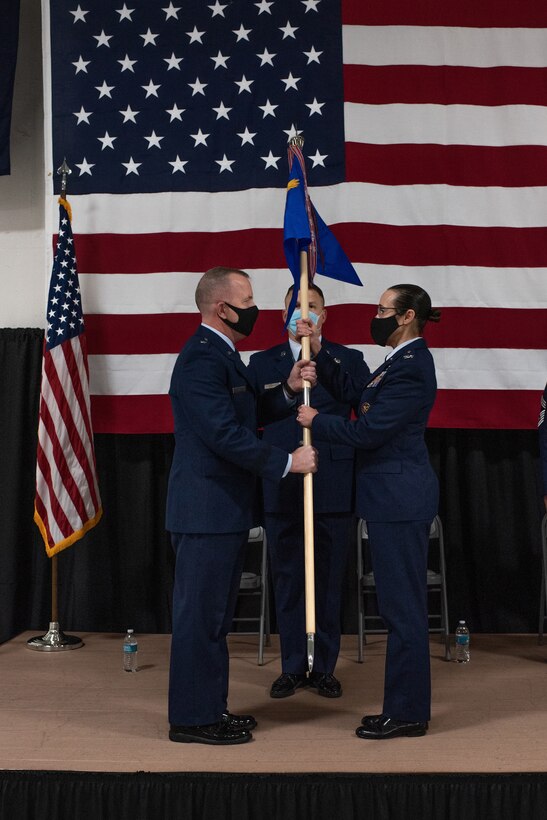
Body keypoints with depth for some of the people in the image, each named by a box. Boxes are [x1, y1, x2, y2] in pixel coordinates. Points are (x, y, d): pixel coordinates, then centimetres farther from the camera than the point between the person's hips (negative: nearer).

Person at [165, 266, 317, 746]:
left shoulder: (223, 354, 15)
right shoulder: (202, 357, -18)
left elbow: (251, 414, 19)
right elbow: (226, 434, -24)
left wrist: (289, 390, 3)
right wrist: (286, 462, -18)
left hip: (224, 508, 11)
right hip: (206, 508, -11)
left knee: (214, 614, 17)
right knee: (200, 613, -1)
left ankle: (211, 708, 28)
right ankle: (192, 719, 11)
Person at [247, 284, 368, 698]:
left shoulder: (349, 360, 5)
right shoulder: (262, 363, 8)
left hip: (333, 489, -1)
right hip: (282, 489, 1)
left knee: (328, 582, 7)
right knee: (288, 582, 9)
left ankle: (324, 667, 21)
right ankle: (293, 667, 22)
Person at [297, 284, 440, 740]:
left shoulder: (411, 368, -17)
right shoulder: (401, 361, 15)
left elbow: (368, 431, -19)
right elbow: (353, 391, 19)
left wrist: (316, 421, -5)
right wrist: (317, 351, 13)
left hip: (401, 498, -11)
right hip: (395, 497, 11)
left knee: (403, 606, -2)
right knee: (401, 604, 15)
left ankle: (407, 714, 9)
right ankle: (407, 707, 25)